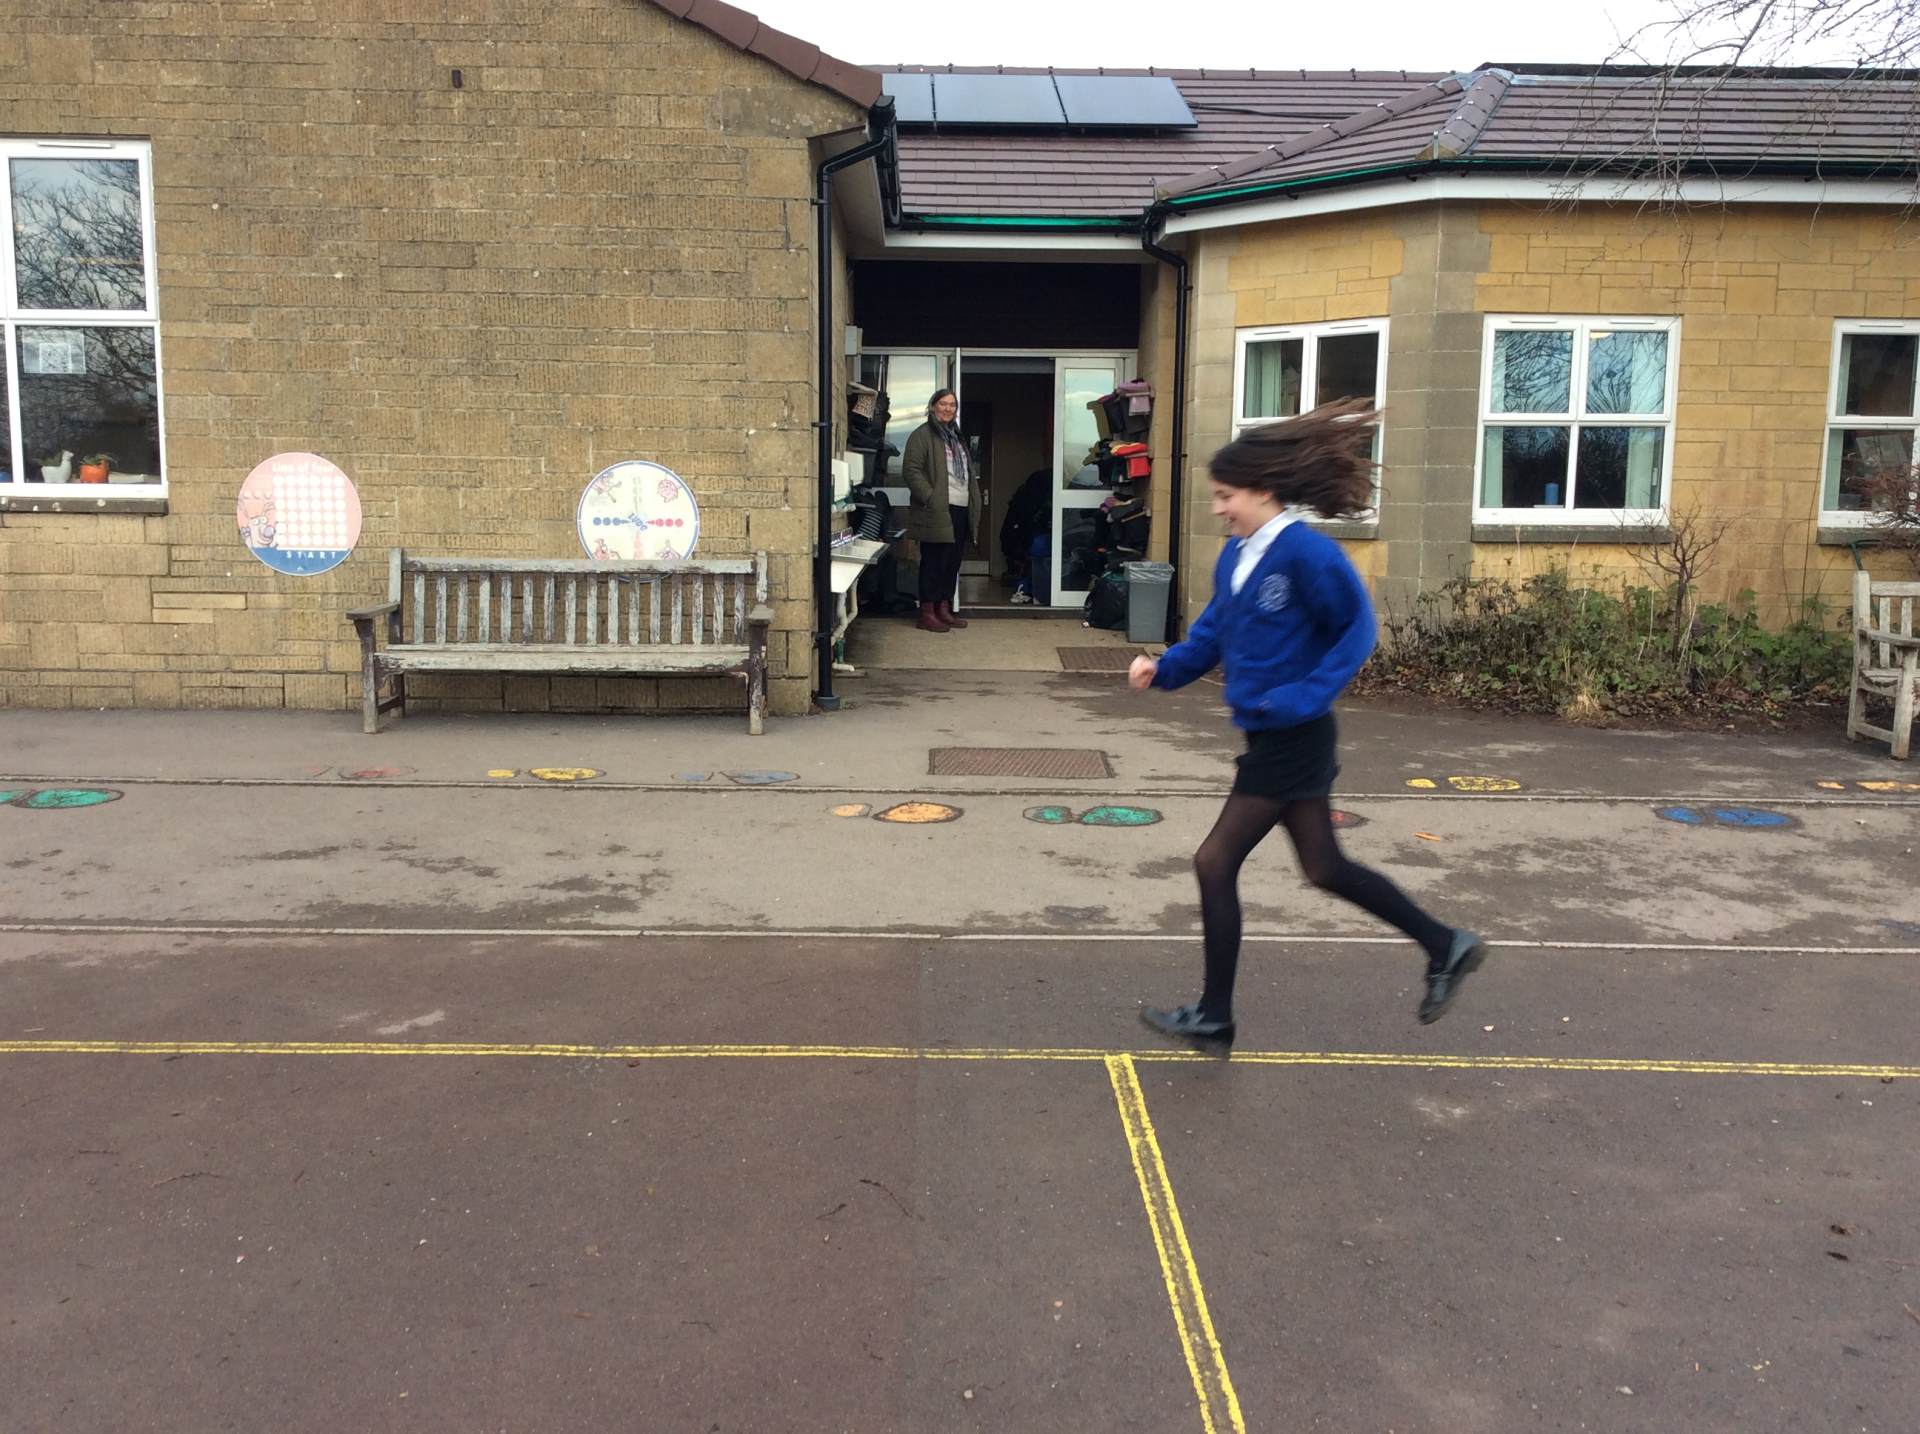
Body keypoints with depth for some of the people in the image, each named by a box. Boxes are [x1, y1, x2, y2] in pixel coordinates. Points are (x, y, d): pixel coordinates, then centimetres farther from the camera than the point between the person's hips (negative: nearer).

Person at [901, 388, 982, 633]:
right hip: (937, 512, -8)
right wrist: (930, 498, -20)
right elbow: (911, 470, -14)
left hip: (960, 511, 8)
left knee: (952, 563, 11)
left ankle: (944, 610, 19)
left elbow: (967, 472, 26)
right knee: (933, 563, -4)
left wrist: (974, 504, 15)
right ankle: (927, 614, 1)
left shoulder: (956, 436, 22)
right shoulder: (922, 435, -5)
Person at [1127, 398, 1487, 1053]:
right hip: (1269, 738, 9)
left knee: (1216, 862, -3)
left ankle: (1214, 1019, 11)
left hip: (1292, 741, -9)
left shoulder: (1305, 551, -19)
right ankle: (1446, 946, 33)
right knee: (1326, 867, 18)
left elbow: (1358, 628, -15)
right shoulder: (1236, 555, 5)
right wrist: (1163, 668, -6)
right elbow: (1212, 633, 10)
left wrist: (1307, 694, -23)